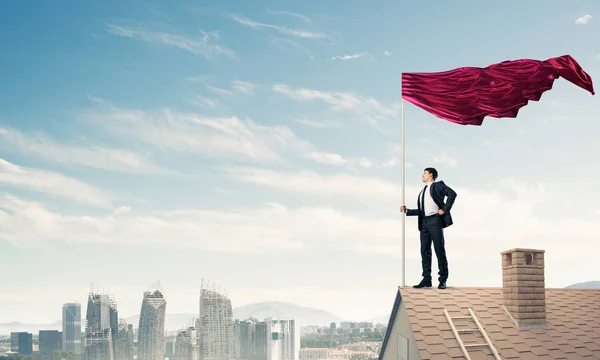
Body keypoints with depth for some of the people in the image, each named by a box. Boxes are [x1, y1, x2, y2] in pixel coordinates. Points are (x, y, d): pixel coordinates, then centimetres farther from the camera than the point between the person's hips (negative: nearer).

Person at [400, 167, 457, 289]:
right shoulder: (422, 192, 23)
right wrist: (407, 210, 9)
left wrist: (444, 209, -15)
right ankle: (426, 279, 7)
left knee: (439, 250, -3)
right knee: (425, 251, 3)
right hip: (424, 222, 7)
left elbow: (452, 194, -13)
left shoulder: (438, 185, 3)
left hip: (435, 220, -7)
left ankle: (443, 280, 2)